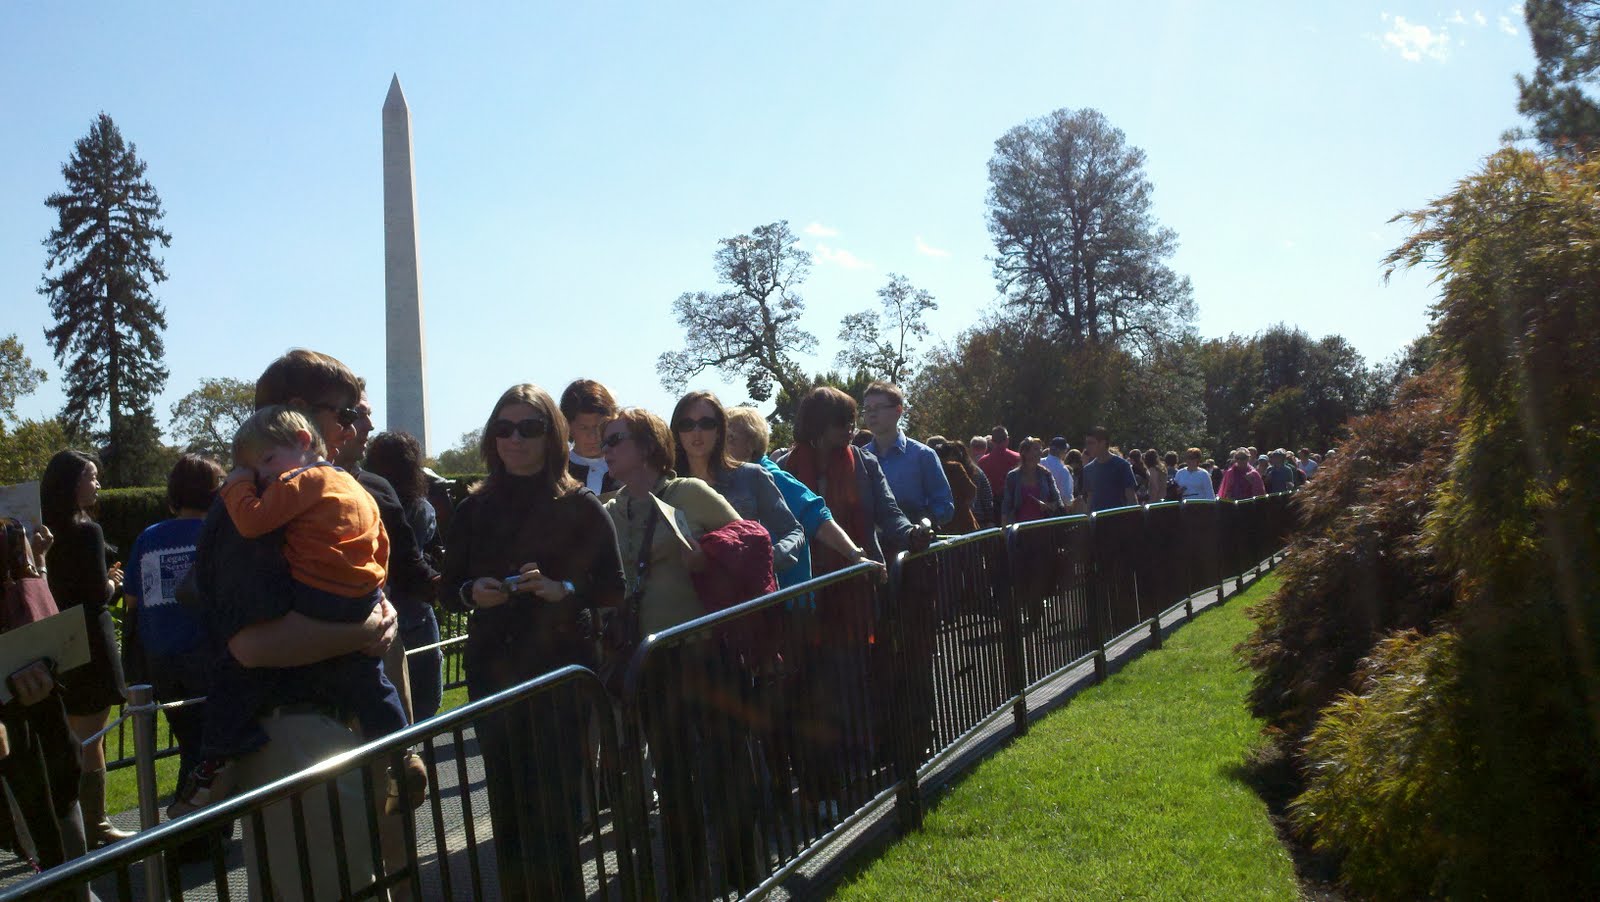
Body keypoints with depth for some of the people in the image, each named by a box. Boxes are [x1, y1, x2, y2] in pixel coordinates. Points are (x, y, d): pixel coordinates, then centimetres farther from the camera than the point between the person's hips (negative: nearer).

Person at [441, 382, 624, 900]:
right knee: (507, 802, 5)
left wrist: (561, 590, -19)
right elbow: (450, 591, 11)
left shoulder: (580, 506, -1)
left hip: (561, 668, -2)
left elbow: (613, 591, -2)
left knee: (555, 804, -2)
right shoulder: (476, 508, 6)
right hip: (494, 670, 3)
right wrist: (473, 593, -10)